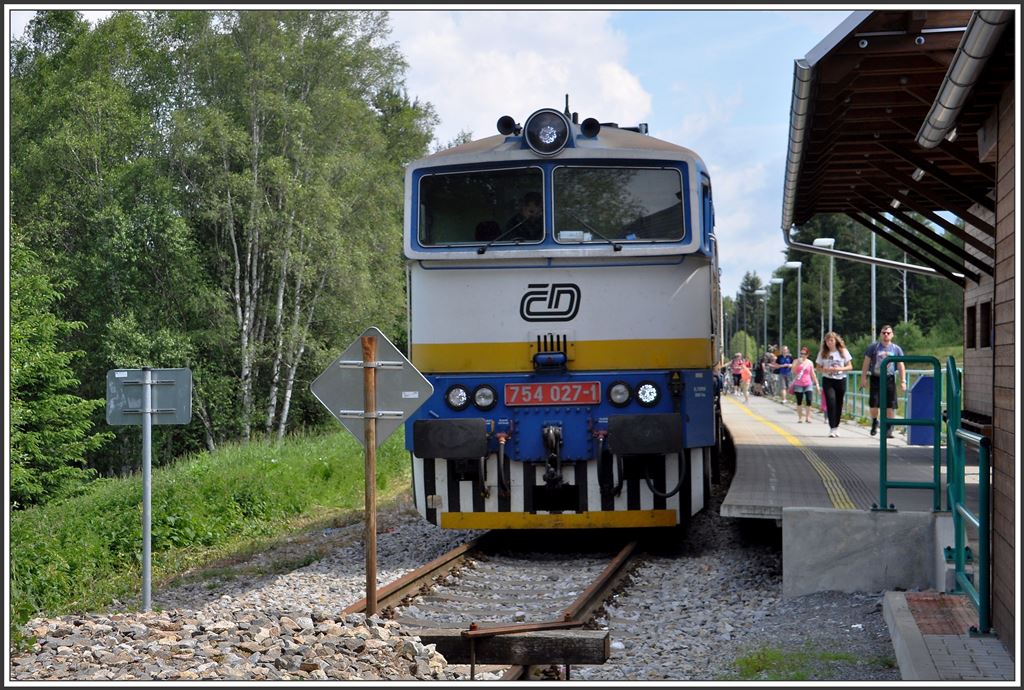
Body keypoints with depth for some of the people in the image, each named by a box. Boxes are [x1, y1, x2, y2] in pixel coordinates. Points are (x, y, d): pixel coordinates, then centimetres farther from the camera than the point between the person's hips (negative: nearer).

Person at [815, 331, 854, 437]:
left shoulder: (843, 351, 2)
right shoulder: (822, 353, 2)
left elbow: (850, 366, 4)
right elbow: (818, 368, 6)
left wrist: (840, 369, -14)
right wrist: (826, 370, -15)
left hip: (841, 380, 1)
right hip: (828, 380, -1)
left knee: (839, 404, 7)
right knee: (831, 402, -17)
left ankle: (836, 427, 22)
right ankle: (832, 428, -17)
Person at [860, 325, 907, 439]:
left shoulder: (896, 349, 8)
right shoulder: (873, 347, 4)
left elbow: (901, 366, 9)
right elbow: (866, 363, 5)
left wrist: (903, 381, 2)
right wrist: (863, 378, -1)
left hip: (889, 379, 1)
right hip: (876, 378, -1)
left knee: (890, 405, -3)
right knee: (873, 403, -9)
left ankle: (888, 429, 9)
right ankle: (874, 422, 19)